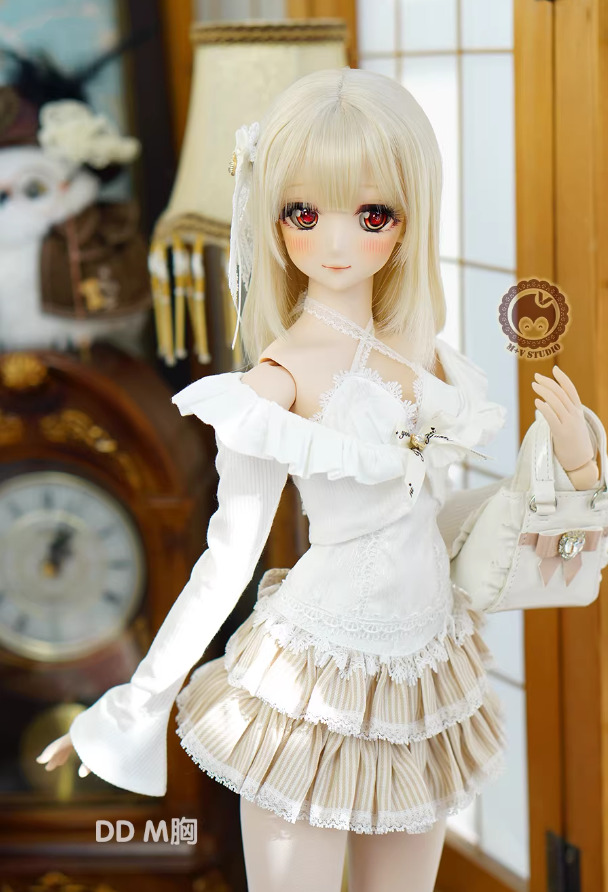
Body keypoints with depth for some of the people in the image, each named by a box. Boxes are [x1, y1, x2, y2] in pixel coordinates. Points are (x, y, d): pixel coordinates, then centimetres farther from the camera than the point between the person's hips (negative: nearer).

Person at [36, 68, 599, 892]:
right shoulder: (282, 375, -15)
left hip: (422, 679, 6)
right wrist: (143, 700, -7)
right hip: (313, 691, -6)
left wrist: (569, 462, 4)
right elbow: (230, 554, -10)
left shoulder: (428, 354, 3)